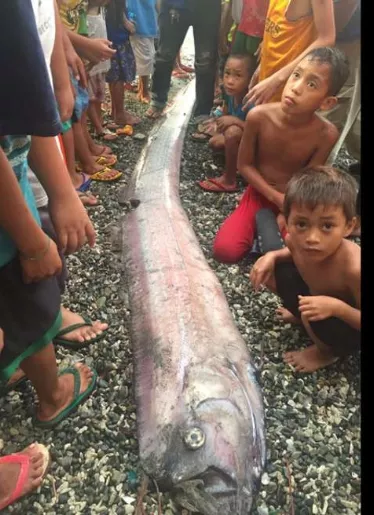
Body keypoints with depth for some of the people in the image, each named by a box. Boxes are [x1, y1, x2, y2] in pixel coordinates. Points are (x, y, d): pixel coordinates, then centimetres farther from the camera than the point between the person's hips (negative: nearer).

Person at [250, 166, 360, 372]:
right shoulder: (296, 239, -24)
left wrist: (336, 307, -45)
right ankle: (302, 314, 15)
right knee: (273, 271, -11)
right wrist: (272, 256, -18)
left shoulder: (354, 268, -41)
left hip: (349, 323, -4)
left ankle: (328, 352, 3)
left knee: (318, 321, -35)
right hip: (316, 295, 5)